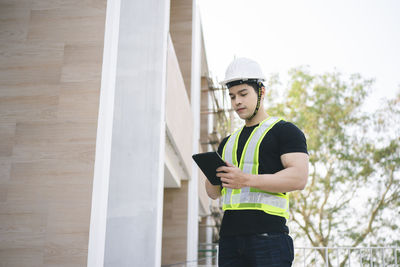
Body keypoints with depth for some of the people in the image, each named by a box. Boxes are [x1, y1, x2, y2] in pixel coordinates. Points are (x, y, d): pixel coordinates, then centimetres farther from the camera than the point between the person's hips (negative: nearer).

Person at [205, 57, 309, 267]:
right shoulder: (228, 142, 24)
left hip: (268, 235, -5)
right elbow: (214, 193, 24)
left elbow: (299, 178, -11)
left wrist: (246, 180, -19)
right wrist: (211, 175, 0)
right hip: (229, 237, 6)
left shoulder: (285, 131, 4)